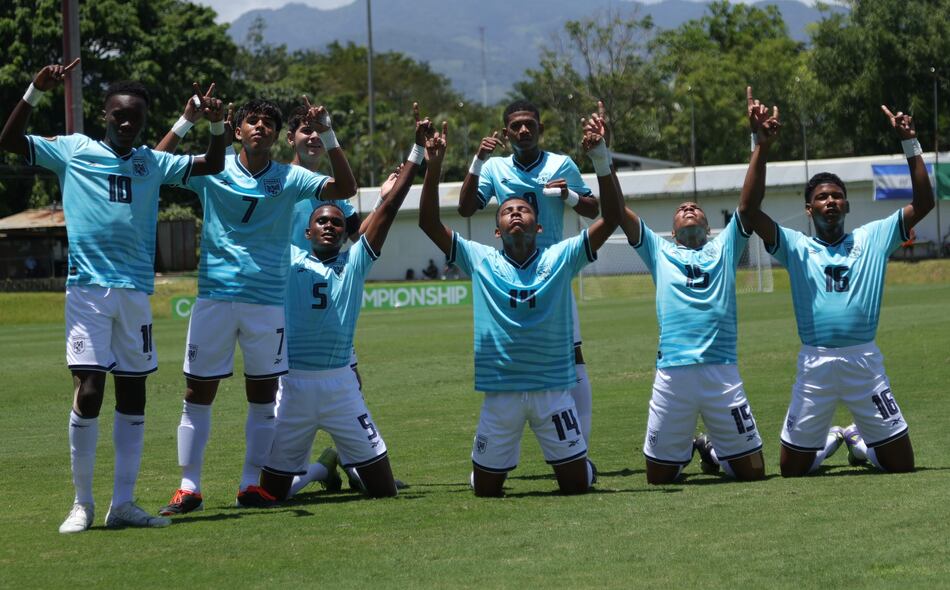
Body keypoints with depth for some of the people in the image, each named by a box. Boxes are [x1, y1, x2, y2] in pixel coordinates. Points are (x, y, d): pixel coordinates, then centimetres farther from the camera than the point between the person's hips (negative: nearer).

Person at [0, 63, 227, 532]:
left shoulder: (152, 163, 14)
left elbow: (212, 165, 18)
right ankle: (82, 502, 0)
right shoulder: (73, 150, 5)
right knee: (88, 392, -12)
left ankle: (123, 504, 11)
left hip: (136, 291, 4)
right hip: (87, 287, -4)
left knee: (133, 396, 5)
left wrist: (216, 125, 0)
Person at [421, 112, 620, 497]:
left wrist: (601, 162, -18)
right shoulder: (480, 261, 4)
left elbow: (612, 219, -6)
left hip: (553, 389, 0)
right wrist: (433, 166, -12)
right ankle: (497, 464, 40)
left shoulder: (560, 258, 2)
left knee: (577, 485, 3)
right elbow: (429, 222, -2)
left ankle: (570, 462, 38)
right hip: (500, 392, 0)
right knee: (485, 489, 6)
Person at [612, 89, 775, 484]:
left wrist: (761, 148, -7)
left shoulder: (724, 248, 18)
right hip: (672, 374, 0)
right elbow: (618, 210, 8)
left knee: (752, 471, 2)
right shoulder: (659, 252, 17)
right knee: (659, 475, 5)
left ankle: (713, 450, 34)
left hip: (722, 372, 0)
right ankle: (683, 450, 38)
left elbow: (748, 205, 5)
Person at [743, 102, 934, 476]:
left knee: (902, 465, 5)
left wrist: (910, 144, -2)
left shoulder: (873, 239, 9)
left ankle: (859, 441, 37)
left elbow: (923, 203, 4)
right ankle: (828, 442, 40)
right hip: (815, 363, 0)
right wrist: (761, 149, -13)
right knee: (792, 470, 7)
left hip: (865, 361, 1)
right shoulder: (796, 247, 5)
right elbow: (751, 211, -8)